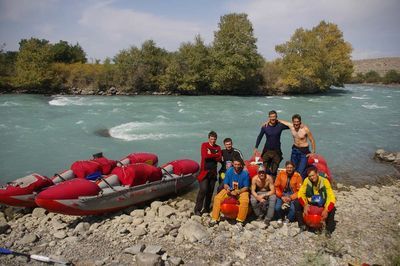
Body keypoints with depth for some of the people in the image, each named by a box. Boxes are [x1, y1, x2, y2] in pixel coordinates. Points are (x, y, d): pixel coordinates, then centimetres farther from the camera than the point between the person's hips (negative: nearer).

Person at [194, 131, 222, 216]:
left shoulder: (218, 147, 13)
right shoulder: (204, 145, 2)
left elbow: (219, 159, -2)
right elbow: (205, 156, -15)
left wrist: (210, 155, -11)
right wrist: (215, 155, -6)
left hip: (213, 172, 4)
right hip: (204, 171, -4)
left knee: (210, 191, 7)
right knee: (203, 190, -11)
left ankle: (206, 208, 20)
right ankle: (197, 209, -4)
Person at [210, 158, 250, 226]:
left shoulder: (245, 173, -14)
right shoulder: (229, 171, -7)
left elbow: (246, 187, -11)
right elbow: (225, 184, 0)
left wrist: (238, 192, -27)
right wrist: (228, 189, -23)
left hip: (241, 191, -2)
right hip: (230, 190, 3)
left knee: (245, 201, -34)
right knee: (217, 198, -17)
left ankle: (240, 220, -16)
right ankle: (214, 219, -8)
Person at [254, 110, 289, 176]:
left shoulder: (280, 125, -4)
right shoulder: (264, 127, -3)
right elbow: (259, 137, 8)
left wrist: (279, 121, -5)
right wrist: (256, 148, 7)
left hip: (277, 151, 0)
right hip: (267, 151, 0)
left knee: (274, 170, 2)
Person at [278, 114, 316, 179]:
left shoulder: (305, 129, -19)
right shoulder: (291, 126, -7)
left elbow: (312, 140, -9)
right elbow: (281, 121, 9)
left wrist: (313, 152, -9)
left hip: (304, 151, -5)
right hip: (295, 149, 5)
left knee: (300, 172, -14)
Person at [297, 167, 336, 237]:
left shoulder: (324, 181, -21)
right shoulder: (306, 180, -17)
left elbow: (331, 197, -26)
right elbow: (300, 194, -17)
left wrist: (326, 210, -39)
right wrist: (305, 205, -34)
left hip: (322, 204, -1)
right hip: (309, 203, 1)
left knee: (332, 209, -28)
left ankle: (329, 230, -9)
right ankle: (302, 225, -5)